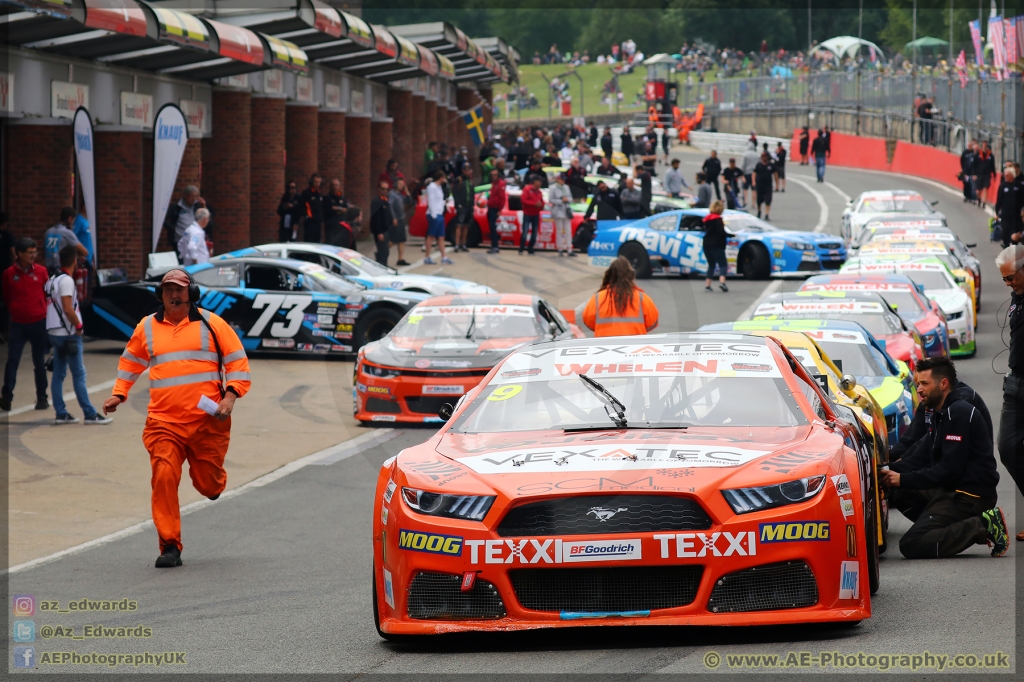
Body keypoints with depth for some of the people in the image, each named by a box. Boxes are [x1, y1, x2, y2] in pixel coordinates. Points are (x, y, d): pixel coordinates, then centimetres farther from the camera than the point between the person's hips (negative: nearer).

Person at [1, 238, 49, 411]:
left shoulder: (41, 271, 0)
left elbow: (47, 294, 8)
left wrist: (45, 310, 1)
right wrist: (14, 310, 2)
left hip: (39, 323, 1)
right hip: (18, 324, -1)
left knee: (39, 363, 8)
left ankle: (41, 398, 16)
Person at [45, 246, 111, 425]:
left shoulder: (52, 280, 12)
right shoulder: (66, 281, -15)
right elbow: (68, 309, -23)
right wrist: (78, 325, -10)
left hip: (55, 333, 9)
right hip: (68, 334, -9)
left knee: (58, 374, 9)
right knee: (79, 374, -6)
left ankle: (61, 414, 9)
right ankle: (89, 414, -5)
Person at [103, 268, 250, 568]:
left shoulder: (210, 324, 4)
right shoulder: (147, 328, 12)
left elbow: (238, 363, 5)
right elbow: (130, 362, 26)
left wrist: (230, 396, -9)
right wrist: (119, 394, 13)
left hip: (207, 420, -1)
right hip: (164, 421, 1)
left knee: (208, 485, 5)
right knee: (164, 478, -15)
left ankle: (214, 482, 44)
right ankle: (169, 546, -8)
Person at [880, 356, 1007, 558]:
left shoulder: (959, 413, -15)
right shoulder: (941, 415, 18)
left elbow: (950, 469, -21)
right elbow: (920, 457, 13)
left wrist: (904, 479, -18)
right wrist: (890, 470, -4)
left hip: (971, 495, -10)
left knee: (911, 545, -17)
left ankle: (982, 527, -12)